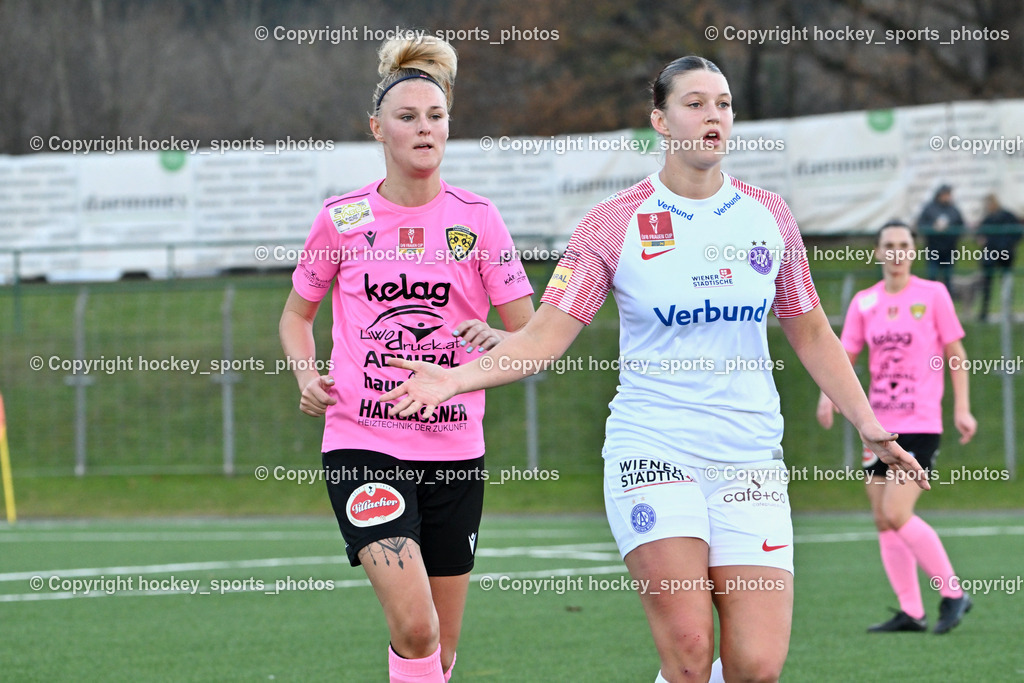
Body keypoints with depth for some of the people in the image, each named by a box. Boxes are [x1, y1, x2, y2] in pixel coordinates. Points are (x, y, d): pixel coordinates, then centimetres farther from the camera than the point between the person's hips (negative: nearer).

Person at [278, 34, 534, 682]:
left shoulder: (477, 218, 2)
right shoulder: (342, 219, 1)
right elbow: (297, 314, 16)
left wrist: (495, 341, -20)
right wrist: (307, 376, -3)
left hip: (454, 452, 2)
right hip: (362, 445, -2)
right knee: (414, 628, -21)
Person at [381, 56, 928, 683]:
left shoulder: (769, 216, 7)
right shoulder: (614, 224, -1)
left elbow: (811, 334, 18)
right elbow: (545, 336, -3)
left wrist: (870, 426, 11)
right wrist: (459, 377, -18)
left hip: (751, 459, 3)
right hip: (653, 453, -3)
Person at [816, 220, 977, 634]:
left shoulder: (933, 294, -1)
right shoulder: (864, 302, 8)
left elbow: (955, 353, 3)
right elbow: (845, 355, 9)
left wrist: (961, 408, -3)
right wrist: (829, 393, -9)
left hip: (920, 425, -5)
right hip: (879, 425, 5)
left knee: (897, 514, -16)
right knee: (883, 521, 3)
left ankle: (953, 594, -3)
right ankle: (910, 612, 9)